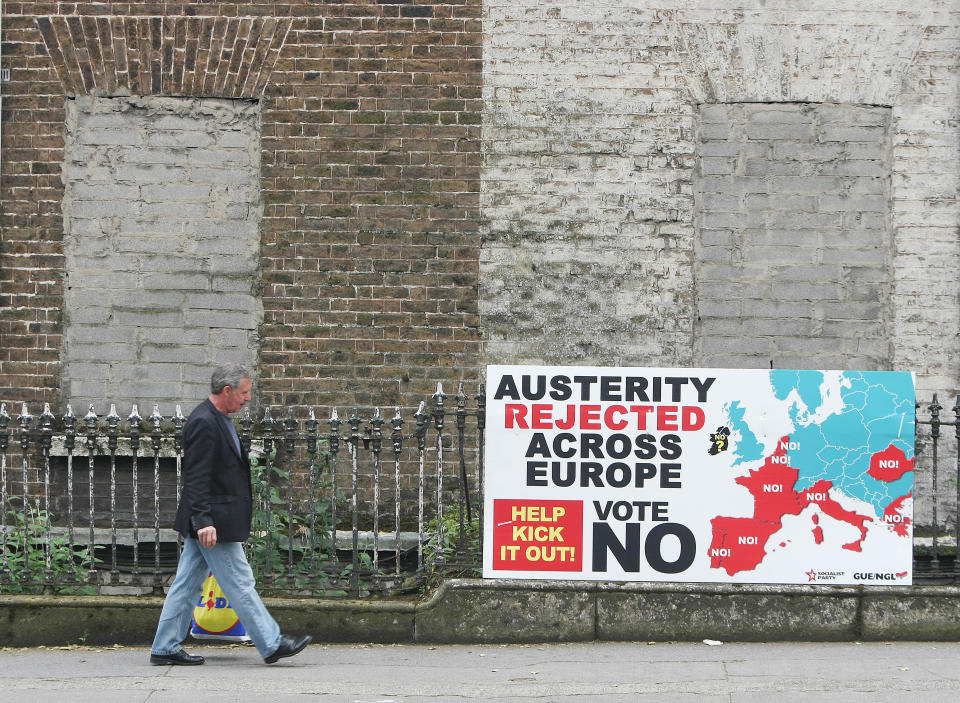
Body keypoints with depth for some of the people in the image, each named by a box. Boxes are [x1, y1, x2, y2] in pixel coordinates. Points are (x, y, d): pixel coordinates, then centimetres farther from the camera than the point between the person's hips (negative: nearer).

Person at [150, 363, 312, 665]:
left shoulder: (217, 419, 14)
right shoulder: (203, 423, -19)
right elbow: (196, 479, -23)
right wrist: (204, 521, -27)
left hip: (209, 521, 10)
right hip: (212, 522, -10)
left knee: (188, 584, 11)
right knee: (240, 583, -3)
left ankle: (165, 648, 14)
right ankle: (271, 644, 2)